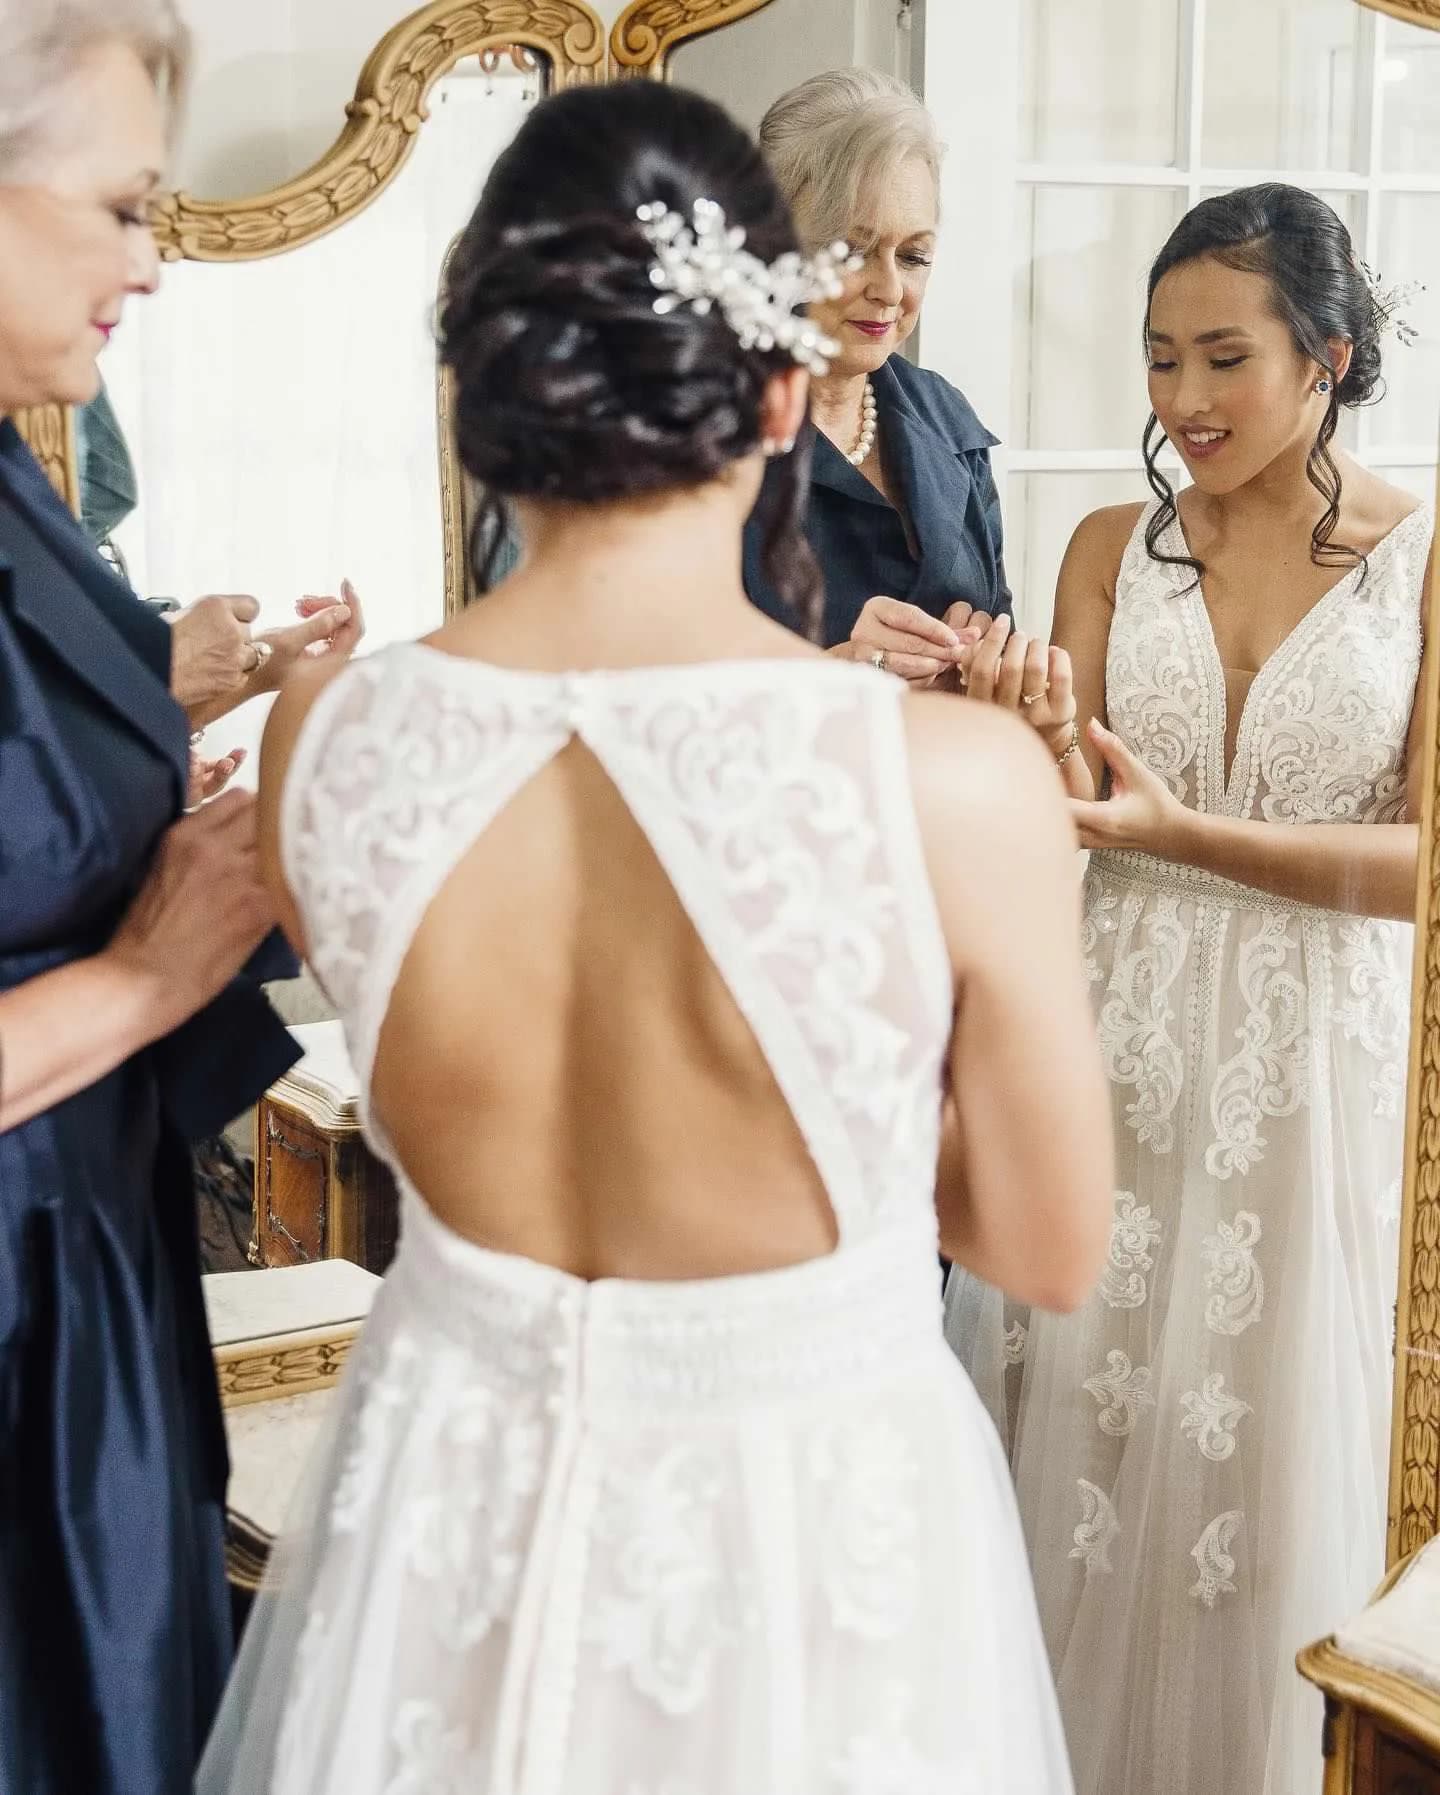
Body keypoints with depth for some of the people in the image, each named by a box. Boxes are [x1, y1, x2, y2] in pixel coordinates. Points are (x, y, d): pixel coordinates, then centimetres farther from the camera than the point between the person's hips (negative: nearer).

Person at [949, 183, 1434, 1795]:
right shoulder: (1115, 549, 4)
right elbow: (1069, 822, -3)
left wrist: (1183, 835, -18)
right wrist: (1039, 738, -24)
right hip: (1121, 1053, 2)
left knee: (1282, 1440, 9)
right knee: (1095, 1422, 10)